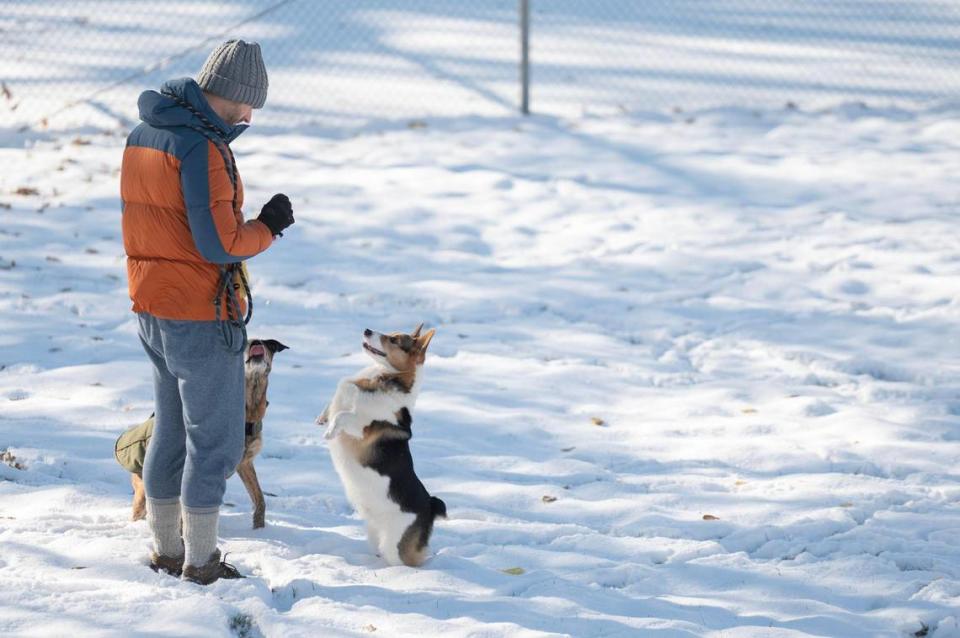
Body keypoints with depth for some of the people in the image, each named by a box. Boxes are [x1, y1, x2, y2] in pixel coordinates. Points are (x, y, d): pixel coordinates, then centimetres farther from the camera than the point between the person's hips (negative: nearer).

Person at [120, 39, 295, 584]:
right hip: (203, 316, -9)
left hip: (152, 309, 9)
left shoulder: (143, 135, 7)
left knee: (172, 431, 19)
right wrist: (269, 226, -6)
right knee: (216, 442, 2)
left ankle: (167, 552, 26)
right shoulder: (203, 147, -21)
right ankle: (201, 564, 6)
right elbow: (220, 244, -23)